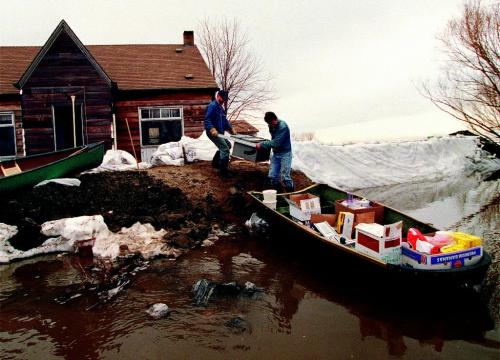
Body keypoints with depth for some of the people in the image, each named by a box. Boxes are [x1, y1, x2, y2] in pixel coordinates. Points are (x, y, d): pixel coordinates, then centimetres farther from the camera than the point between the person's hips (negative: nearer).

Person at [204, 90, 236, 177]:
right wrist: (212, 129, -35)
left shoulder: (220, 108, 19)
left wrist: (231, 129, 16)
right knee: (225, 149, -15)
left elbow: (225, 120, 25)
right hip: (213, 133, -11)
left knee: (227, 145, 23)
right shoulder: (213, 106, -12)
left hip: (219, 133, 11)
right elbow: (207, 119, -22)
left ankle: (215, 163, 32)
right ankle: (223, 172, -9)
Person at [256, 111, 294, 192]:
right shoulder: (272, 126, 3)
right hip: (275, 153, 7)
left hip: (285, 153, -7)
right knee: (272, 176, 2)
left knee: (284, 176, -8)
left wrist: (262, 144, -20)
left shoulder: (283, 127, -21)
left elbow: (276, 143, -25)